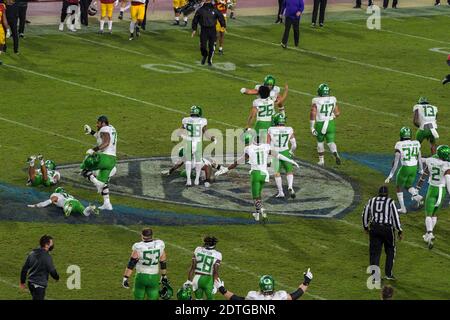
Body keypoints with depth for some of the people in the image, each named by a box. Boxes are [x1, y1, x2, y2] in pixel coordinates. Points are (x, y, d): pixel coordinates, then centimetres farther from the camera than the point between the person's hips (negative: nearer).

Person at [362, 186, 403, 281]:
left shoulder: (371, 201, 8)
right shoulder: (390, 202, -3)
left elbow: (365, 214, 16)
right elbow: (395, 217, -6)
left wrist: (365, 227, 31)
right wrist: (400, 231, 0)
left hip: (374, 229, 2)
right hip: (387, 229, -2)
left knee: (374, 252, 6)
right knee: (390, 251, 16)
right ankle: (388, 274, 14)